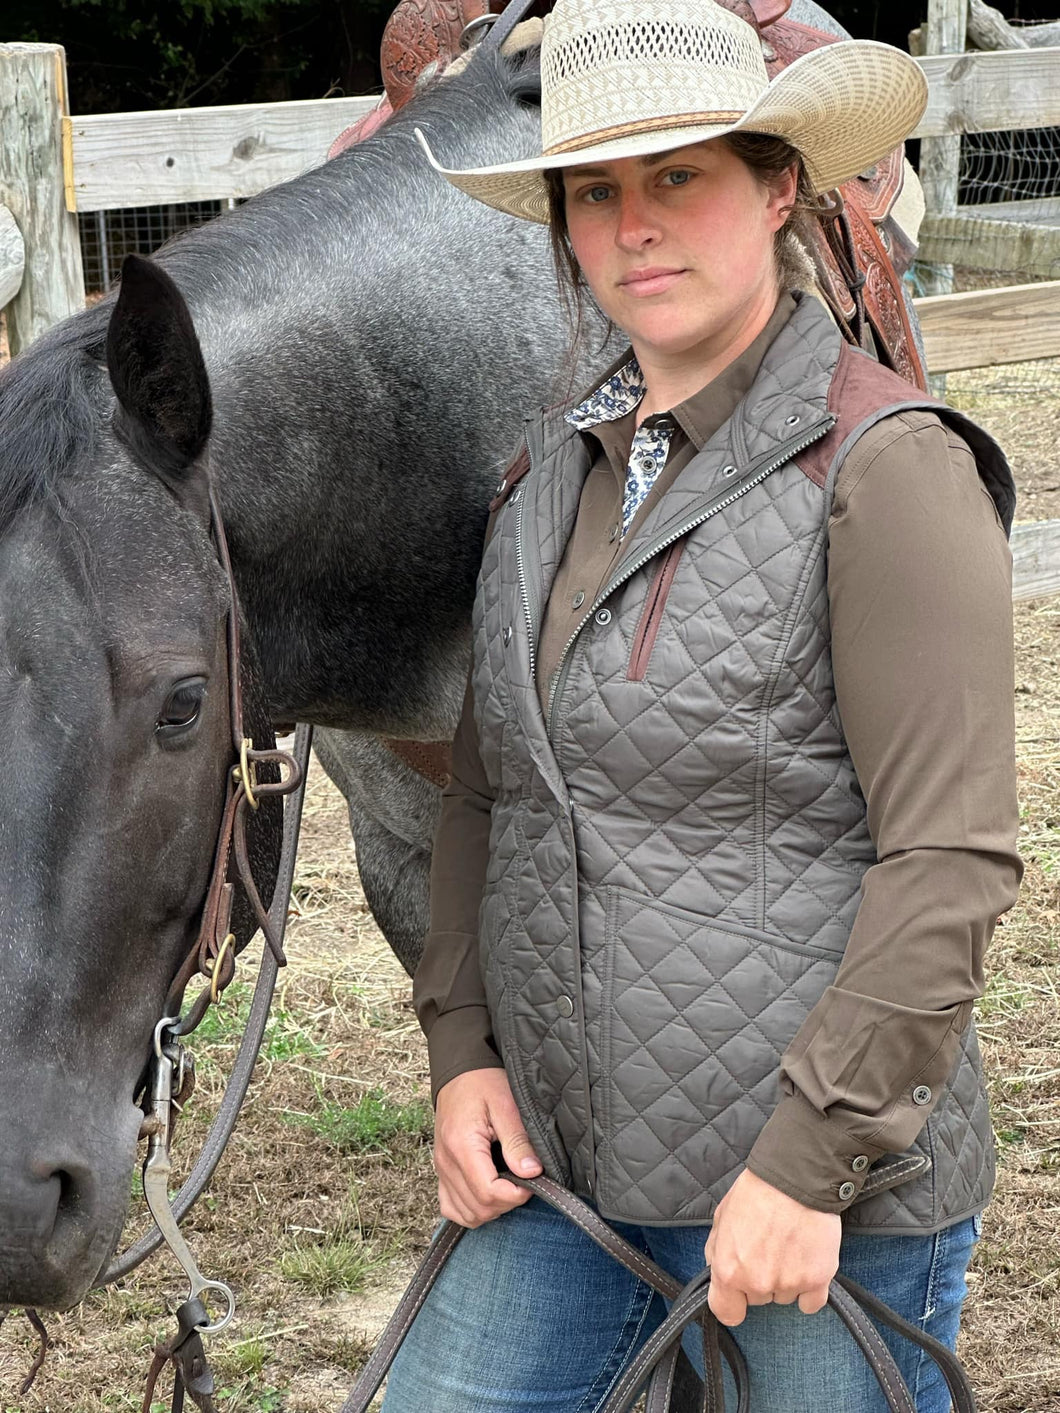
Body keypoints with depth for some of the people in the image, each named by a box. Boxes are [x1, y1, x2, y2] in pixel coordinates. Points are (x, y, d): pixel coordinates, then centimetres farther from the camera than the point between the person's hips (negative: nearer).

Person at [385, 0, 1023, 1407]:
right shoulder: (551, 465, 7)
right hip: (559, 1165, 6)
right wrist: (462, 1051, 3)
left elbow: (951, 859, -18)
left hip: (827, 1197, -6)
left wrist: (807, 1164, -19)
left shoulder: (883, 467, -15)